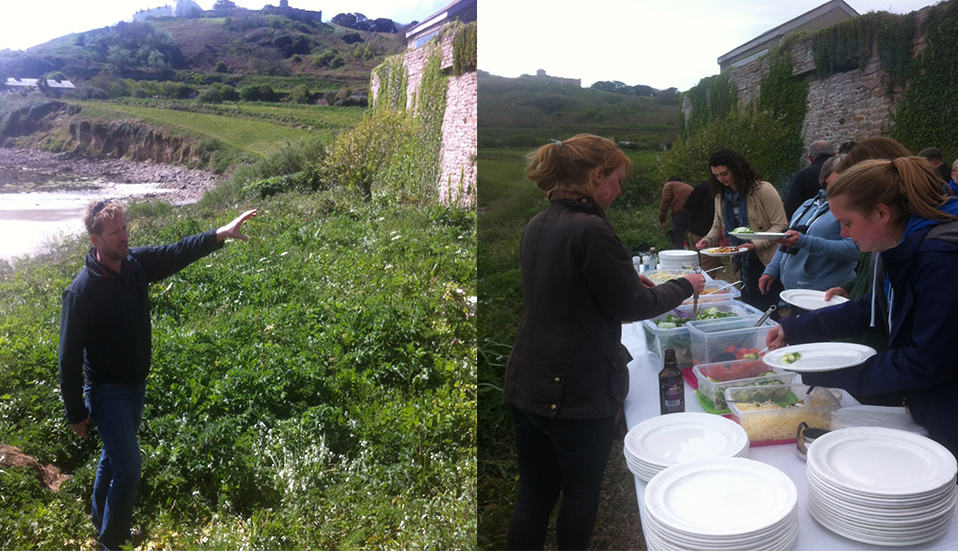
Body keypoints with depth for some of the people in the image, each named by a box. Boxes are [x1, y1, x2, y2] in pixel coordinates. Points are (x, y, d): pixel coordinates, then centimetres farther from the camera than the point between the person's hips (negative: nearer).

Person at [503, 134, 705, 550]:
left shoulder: (537, 225, 7)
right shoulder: (590, 230, -20)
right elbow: (632, 306, -11)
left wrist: (632, 282, 19)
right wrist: (684, 286, 4)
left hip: (526, 386, 8)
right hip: (580, 390, -7)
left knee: (533, 497, 16)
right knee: (581, 495, 15)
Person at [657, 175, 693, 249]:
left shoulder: (669, 185, 17)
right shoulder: (689, 186, 35)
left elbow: (665, 202, 1)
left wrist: (661, 220, 1)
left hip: (680, 212, -6)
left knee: (677, 241, -8)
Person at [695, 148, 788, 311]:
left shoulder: (763, 189, -14)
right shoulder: (721, 195, 7)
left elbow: (780, 225, -15)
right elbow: (718, 226, 17)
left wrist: (755, 244, -25)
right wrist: (707, 240, -4)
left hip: (767, 260, -6)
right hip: (744, 264, 6)